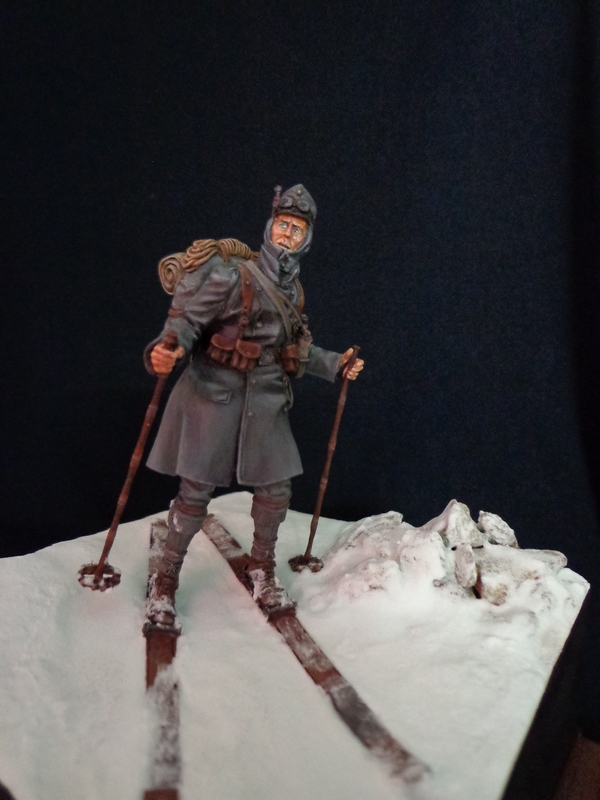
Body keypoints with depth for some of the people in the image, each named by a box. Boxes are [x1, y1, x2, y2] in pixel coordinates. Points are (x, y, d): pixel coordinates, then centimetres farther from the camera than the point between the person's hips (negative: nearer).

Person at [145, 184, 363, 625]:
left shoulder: (293, 289, 11)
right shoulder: (232, 273, -12)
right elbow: (186, 316, -16)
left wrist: (335, 364, 11)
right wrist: (167, 349, -36)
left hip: (265, 401, 6)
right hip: (213, 395, -6)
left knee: (276, 490, 7)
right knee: (196, 491, -1)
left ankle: (262, 565, 33)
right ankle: (167, 577, 20)